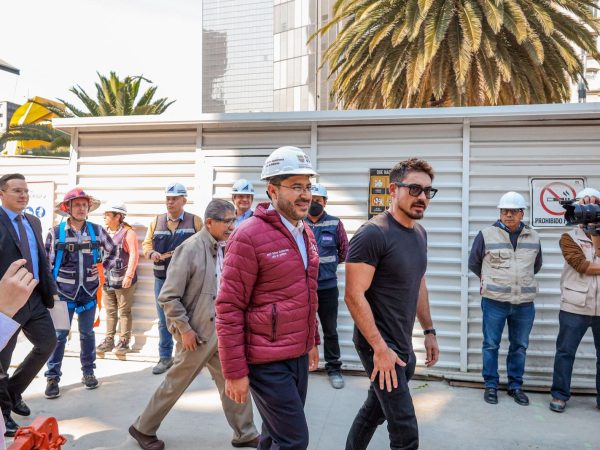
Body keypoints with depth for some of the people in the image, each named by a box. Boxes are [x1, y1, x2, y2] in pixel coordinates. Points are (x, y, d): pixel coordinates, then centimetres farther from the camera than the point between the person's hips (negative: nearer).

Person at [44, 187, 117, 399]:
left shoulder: (97, 230, 1)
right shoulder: (56, 232, -4)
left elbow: (112, 251, 16)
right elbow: (47, 262, -1)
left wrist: (104, 267, 4)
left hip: (89, 291, 2)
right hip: (63, 292, -2)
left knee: (87, 332, 12)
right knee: (59, 335, 0)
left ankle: (88, 372, 25)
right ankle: (52, 377, 11)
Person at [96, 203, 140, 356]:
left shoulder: (127, 232, -9)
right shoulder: (105, 232, 12)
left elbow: (134, 254, -14)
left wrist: (129, 275, -20)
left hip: (123, 280, -6)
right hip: (107, 279, 7)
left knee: (124, 311, 2)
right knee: (110, 311, 13)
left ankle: (124, 341, 10)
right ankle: (109, 340, 22)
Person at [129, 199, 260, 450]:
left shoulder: (224, 248, 3)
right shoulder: (190, 249, -17)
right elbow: (168, 297, -17)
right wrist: (185, 330, -16)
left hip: (222, 329, 6)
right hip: (198, 332, -6)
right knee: (176, 382, 10)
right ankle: (143, 428, 31)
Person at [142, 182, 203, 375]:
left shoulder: (195, 221, -1)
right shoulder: (156, 221, 9)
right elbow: (146, 243, 13)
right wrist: (151, 253, -9)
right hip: (162, 279, 3)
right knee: (164, 320, 10)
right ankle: (165, 357, 22)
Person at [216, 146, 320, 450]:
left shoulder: (306, 234, 8)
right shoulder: (249, 236, -17)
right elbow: (229, 308, -17)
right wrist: (234, 372, -15)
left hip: (299, 356, 8)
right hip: (267, 362, -8)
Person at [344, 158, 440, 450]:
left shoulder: (420, 233, 8)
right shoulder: (372, 234, -19)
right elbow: (354, 296, -21)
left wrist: (429, 331, 17)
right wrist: (380, 348, -21)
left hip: (404, 345, 8)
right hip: (380, 345, -8)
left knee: (375, 409, 22)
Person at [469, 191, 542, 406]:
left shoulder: (533, 237, 6)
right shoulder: (486, 234, -5)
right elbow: (473, 263, 8)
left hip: (524, 303, 3)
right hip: (494, 301, -3)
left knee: (519, 346, 12)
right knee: (491, 345, 5)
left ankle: (515, 385, 27)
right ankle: (490, 385, 20)